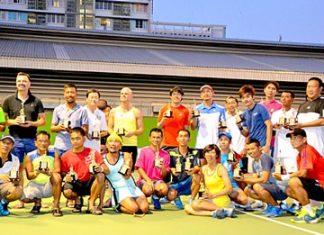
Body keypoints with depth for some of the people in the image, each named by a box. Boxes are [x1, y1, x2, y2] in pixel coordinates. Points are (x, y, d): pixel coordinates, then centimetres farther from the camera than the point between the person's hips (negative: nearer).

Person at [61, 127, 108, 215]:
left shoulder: (92, 153, -2)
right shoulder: (66, 156, 1)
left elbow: (107, 170, -5)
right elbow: (62, 173, 7)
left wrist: (100, 168, -28)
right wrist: (65, 177, -17)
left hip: (89, 183, 0)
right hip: (75, 184, 0)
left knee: (100, 175, -31)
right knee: (66, 192, -35)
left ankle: (91, 204, -12)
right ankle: (78, 200, 6)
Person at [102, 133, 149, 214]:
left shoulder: (126, 156, 0)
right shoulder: (102, 159, 0)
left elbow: (127, 176, -10)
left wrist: (127, 163, -28)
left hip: (132, 188, 3)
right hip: (119, 190, -2)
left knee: (145, 208, -18)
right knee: (133, 209, -27)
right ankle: (119, 207, 4)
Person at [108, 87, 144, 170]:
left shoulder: (136, 112, 7)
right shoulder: (113, 111, 12)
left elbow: (141, 129, 4)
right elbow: (109, 128, 13)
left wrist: (133, 132, -16)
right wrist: (114, 133, -9)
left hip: (131, 145, -1)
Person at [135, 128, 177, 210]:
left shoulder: (165, 154, 8)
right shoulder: (144, 151, 4)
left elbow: (164, 176, 5)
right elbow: (139, 168, -3)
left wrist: (162, 168, -18)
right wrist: (148, 180, -17)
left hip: (158, 181, 2)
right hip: (144, 180, -2)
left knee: (165, 188, -34)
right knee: (148, 189, -38)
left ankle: (156, 197, 4)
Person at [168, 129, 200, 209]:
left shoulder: (194, 153, 4)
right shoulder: (171, 153, 1)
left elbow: (197, 168, -9)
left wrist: (193, 170, -33)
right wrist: (172, 170, -26)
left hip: (189, 184, 1)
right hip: (175, 184, 0)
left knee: (197, 175, -31)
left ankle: (191, 201, -10)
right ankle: (176, 197, 11)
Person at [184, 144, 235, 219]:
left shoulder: (220, 169, -8)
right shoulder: (204, 168, 9)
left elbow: (229, 188, -15)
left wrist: (213, 195, -22)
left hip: (221, 201, -7)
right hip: (210, 201, 7)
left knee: (195, 204, -26)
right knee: (187, 208, -12)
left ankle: (225, 210, -20)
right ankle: (213, 213, -25)